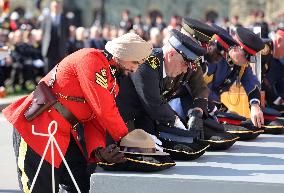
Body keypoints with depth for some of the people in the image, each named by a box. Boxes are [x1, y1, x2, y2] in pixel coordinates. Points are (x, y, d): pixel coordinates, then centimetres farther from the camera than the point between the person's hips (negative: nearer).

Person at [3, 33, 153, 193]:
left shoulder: (112, 80, 13)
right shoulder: (91, 58, -16)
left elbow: (96, 120, 7)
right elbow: (103, 110, -22)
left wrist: (98, 150, -12)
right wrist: (125, 139, -10)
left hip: (66, 134, 10)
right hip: (37, 129, -10)